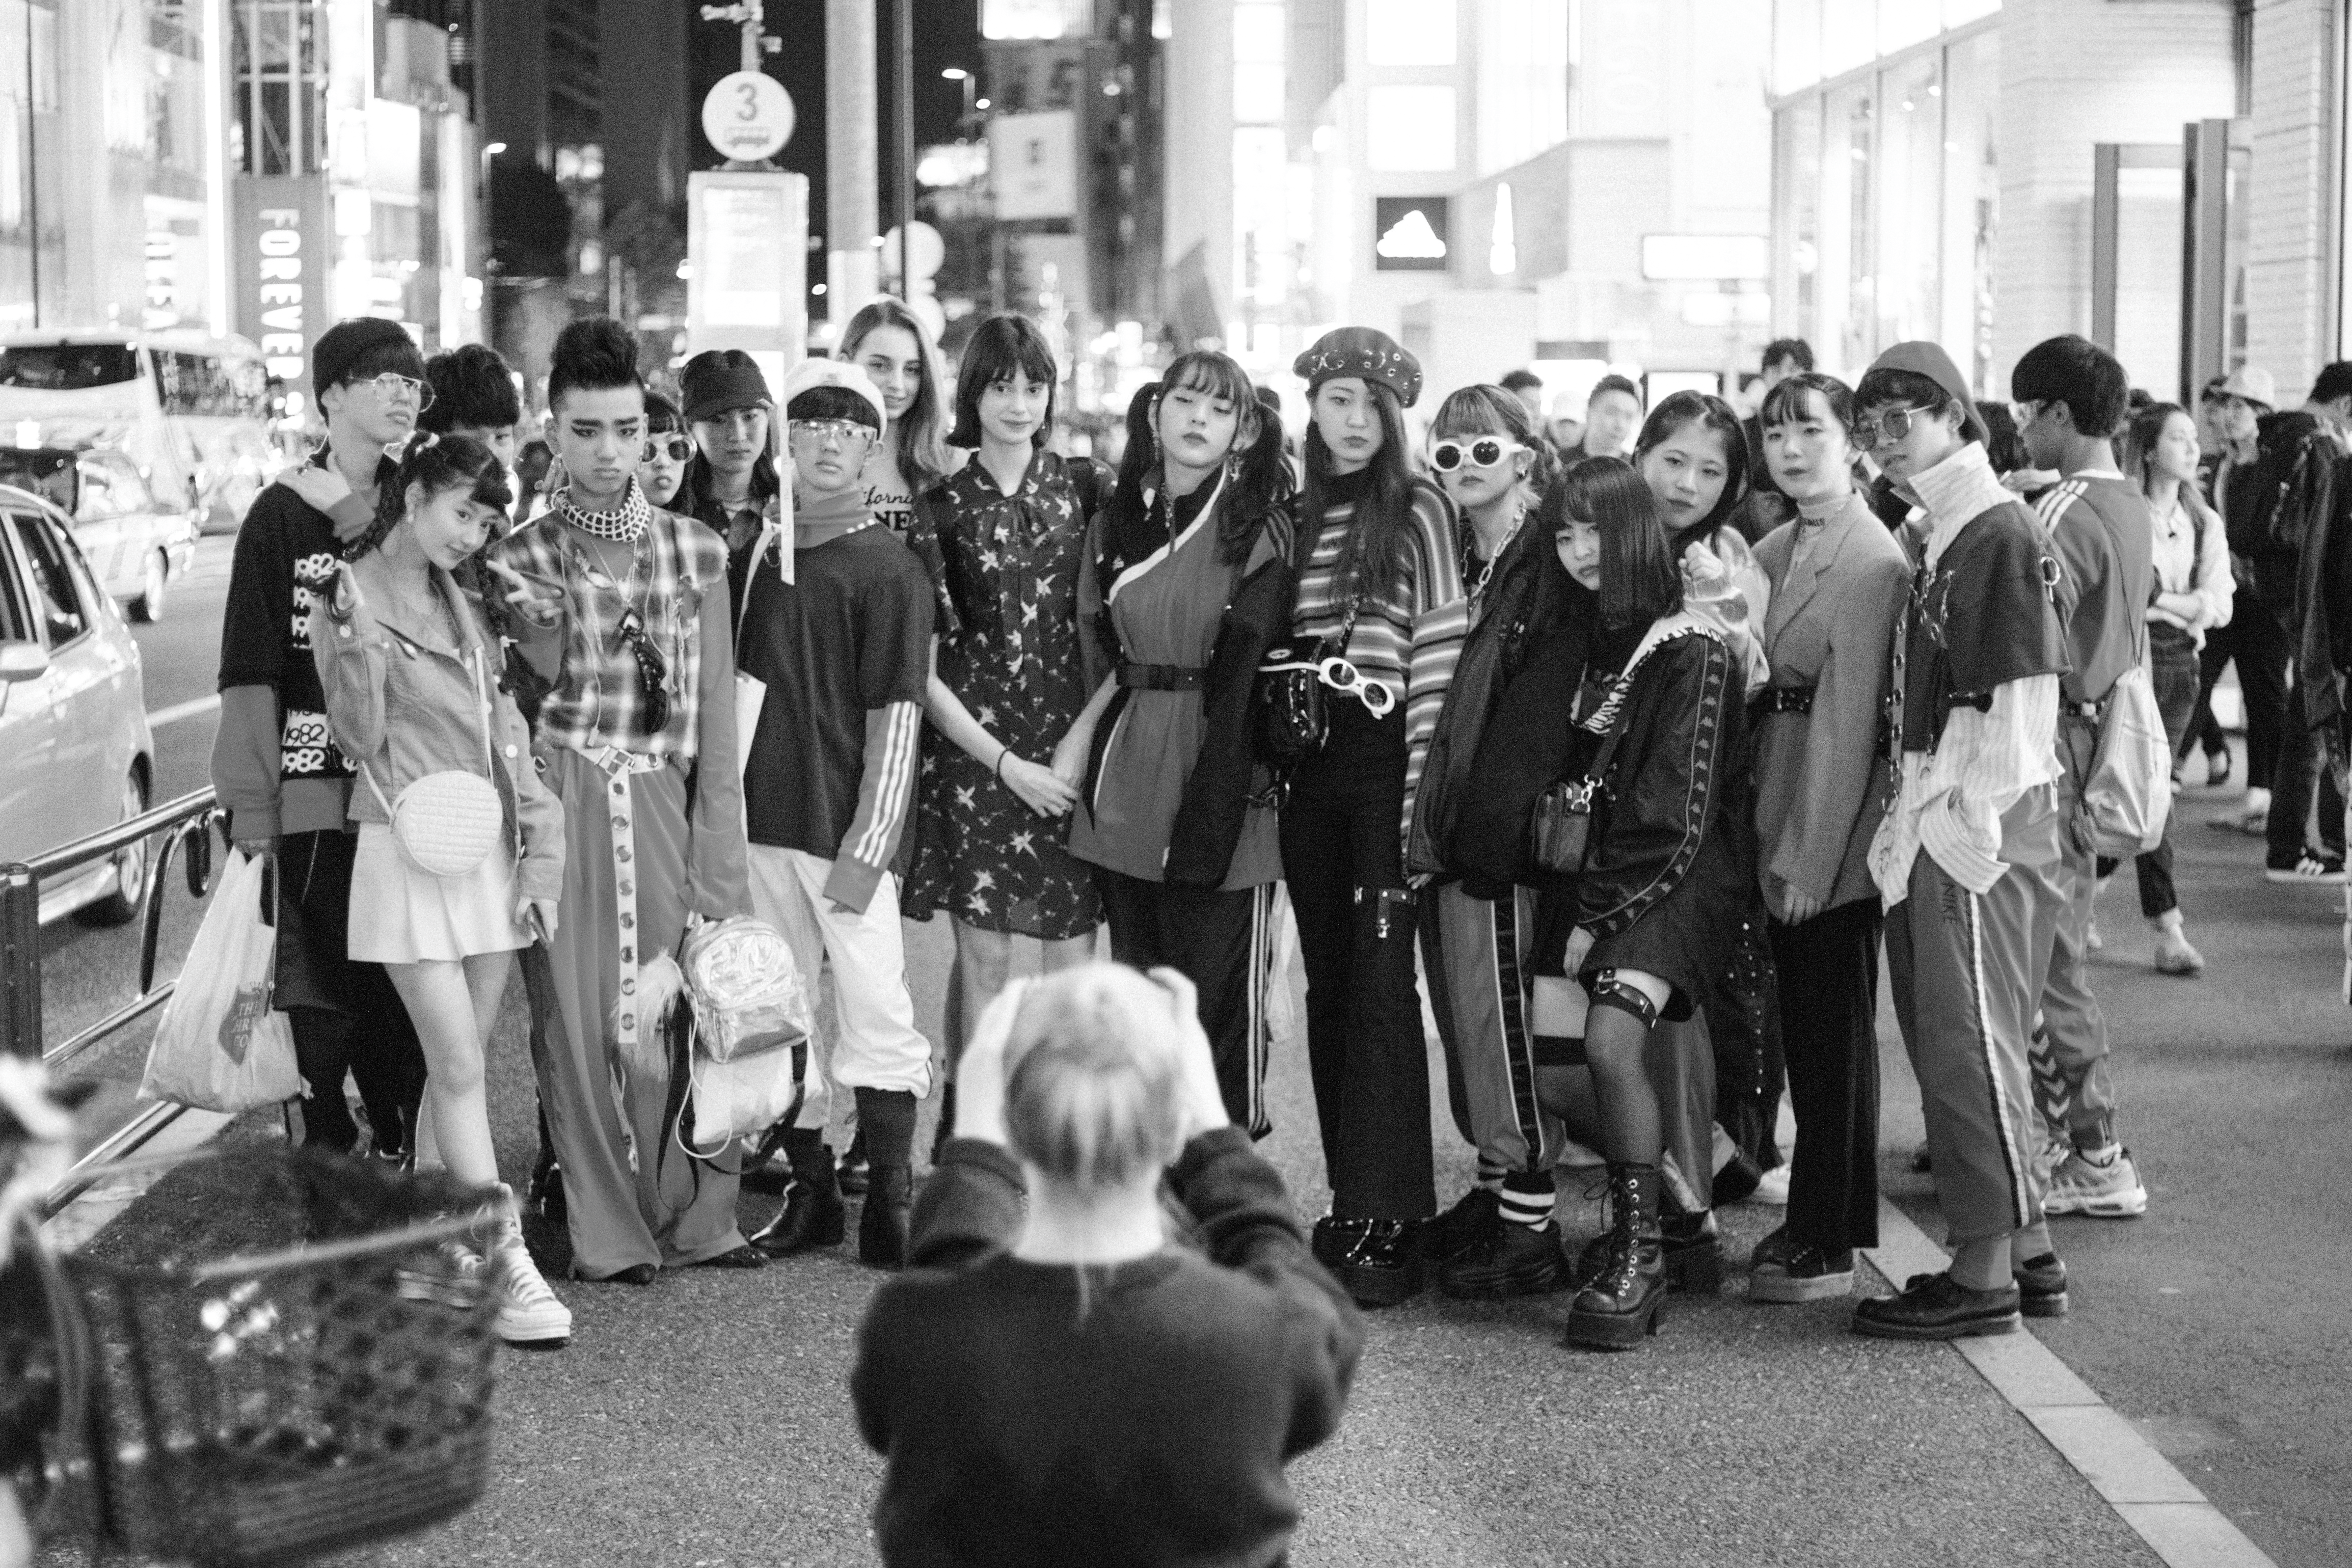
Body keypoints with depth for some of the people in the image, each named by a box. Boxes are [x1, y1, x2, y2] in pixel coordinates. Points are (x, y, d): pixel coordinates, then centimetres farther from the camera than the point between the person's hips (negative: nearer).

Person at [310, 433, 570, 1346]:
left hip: (490, 852, 6)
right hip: (407, 851, -6)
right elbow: (362, 737, -11)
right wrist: (354, 642, -26)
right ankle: (507, 1264, -10)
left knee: (459, 1067, 8)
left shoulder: (463, 606, 15)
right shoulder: (348, 597, -5)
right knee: (458, 1070, -8)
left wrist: (539, 858, 8)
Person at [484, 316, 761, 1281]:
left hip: (663, 807, 1)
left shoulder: (696, 552, 7)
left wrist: (717, 860, 2)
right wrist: (541, 623, -12)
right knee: (574, 1024, 0)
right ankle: (605, 1234, 11)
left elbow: (716, 720, 7)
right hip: (560, 807, -1)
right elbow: (526, 701, 5)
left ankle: (690, 1221, 15)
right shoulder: (518, 558, 3)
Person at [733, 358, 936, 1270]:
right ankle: (810, 1191, 20)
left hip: (844, 830, -5)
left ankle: (890, 1203, 3)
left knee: (874, 1009, -5)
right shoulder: (753, 560, 11)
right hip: (761, 821, 5)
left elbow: (896, 713, -9)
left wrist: (867, 844, -14)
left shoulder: (887, 568, -5)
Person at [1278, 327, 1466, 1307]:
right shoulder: (1297, 517, 14)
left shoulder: (1417, 512, -3)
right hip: (1309, 766, 6)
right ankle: (1351, 1201, 15)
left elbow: (1441, 652, -8)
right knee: (1329, 986, 8)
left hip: (1384, 758, -6)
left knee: (1379, 986, -9)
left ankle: (1390, 1224, -7)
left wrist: (1424, 781, -14)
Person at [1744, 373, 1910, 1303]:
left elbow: (1849, 722, -18)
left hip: (1834, 836, -8)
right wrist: (1772, 841, 6)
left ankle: (1829, 1247, 8)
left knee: (1833, 1033, 0)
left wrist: (1811, 859, -19)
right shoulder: (1773, 553, 11)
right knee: (1802, 1028, 14)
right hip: (1778, 822, 8)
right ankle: (1811, 1220, 24)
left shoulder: (1873, 561, -14)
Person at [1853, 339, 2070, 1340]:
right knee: (1952, 1047, 14)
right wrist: (1911, 817, 15)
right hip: (1932, 826, 10)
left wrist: (1959, 815, -18)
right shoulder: (1938, 540, 16)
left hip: (1979, 832, -10)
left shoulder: (2000, 535, -13)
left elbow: (2019, 704, -19)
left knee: (1969, 1049, -5)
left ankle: (1985, 1278, 2)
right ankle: (2024, 1253, 23)